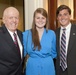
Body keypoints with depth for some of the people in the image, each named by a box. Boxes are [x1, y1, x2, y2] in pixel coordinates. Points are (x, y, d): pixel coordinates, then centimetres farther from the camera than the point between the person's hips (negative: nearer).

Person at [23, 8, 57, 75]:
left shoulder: (52, 34, 0)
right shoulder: (26, 34, -4)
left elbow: (54, 53, 10)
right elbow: (23, 52, 5)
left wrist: (47, 59, -1)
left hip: (48, 67, 1)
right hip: (32, 68, -1)